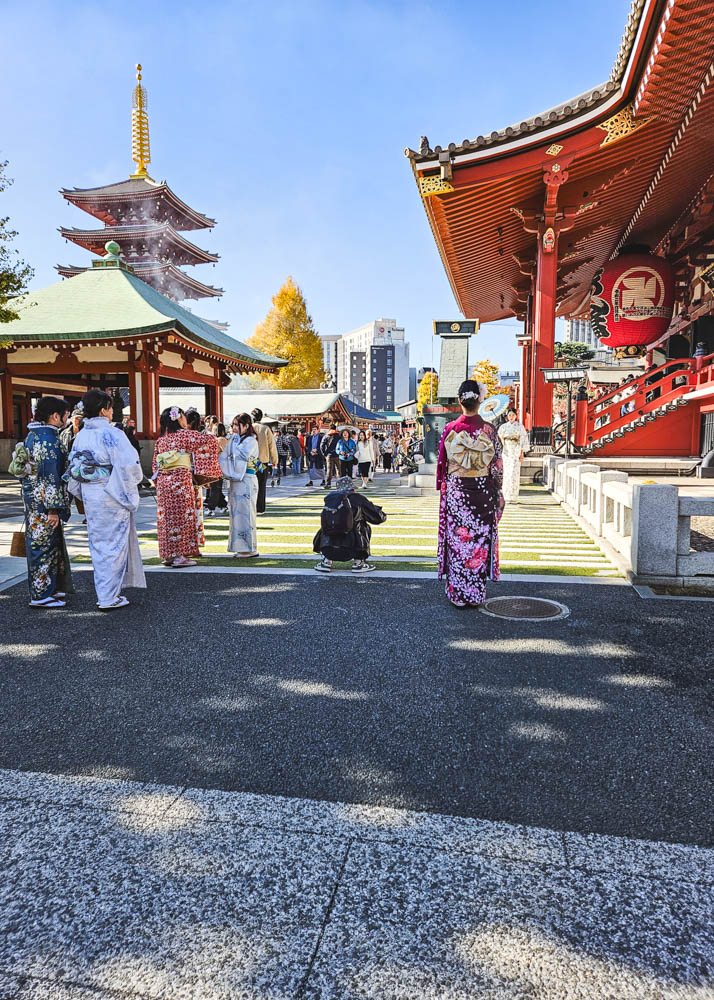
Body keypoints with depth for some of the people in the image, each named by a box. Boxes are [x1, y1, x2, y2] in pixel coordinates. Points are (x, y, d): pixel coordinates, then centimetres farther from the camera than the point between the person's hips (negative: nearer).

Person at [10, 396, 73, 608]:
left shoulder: (32, 435, 12)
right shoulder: (50, 440, -19)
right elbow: (51, 477, -22)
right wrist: (54, 508, -21)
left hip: (32, 498, 10)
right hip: (44, 503, -10)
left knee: (38, 542, 17)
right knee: (45, 546, -2)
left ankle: (50, 588, 29)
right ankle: (41, 595, 7)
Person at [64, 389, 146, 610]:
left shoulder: (81, 436, 5)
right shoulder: (112, 434, -15)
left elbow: (73, 469, 10)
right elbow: (129, 466, -17)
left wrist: (82, 494, 20)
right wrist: (131, 494, -1)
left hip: (90, 498, 7)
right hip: (112, 497, -6)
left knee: (98, 545, 15)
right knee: (114, 545, 2)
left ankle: (103, 594, 23)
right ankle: (109, 598, 7)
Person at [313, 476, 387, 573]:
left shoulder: (329, 498, 16)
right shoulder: (357, 498, 5)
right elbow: (378, 517, 11)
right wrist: (383, 516, 37)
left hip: (329, 546, 3)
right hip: (349, 546, -3)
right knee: (365, 527, 21)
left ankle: (326, 562, 20)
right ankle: (358, 563, 16)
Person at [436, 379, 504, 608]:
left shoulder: (450, 430, -6)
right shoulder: (489, 430, -5)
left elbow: (442, 463, 1)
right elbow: (497, 466, 0)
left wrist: (442, 487, 14)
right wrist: (498, 493, 9)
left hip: (455, 493, 0)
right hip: (482, 492, 1)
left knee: (457, 540, 7)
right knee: (479, 542, 9)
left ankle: (458, 593, 14)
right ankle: (476, 594, 17)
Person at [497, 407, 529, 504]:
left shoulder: (520, 426, 5)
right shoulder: (503, 426, 10)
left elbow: (524, 440, 2)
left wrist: (522, 453, -4)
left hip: (516, 452, -2)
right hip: (506, 452, 2)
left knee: (514, 473, -9)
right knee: (506, 473, 0)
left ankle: (513, 497, -7)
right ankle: (506, 496, 7)